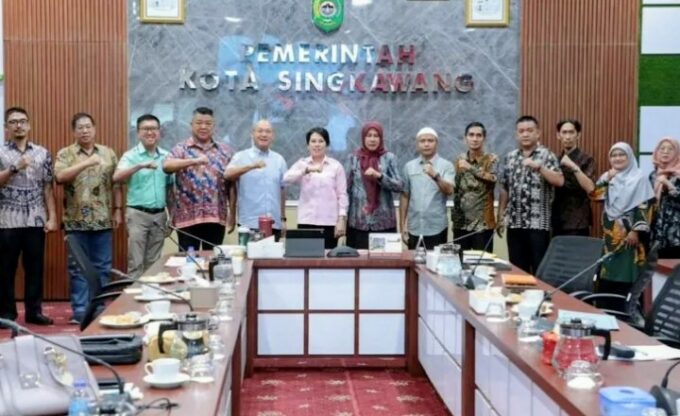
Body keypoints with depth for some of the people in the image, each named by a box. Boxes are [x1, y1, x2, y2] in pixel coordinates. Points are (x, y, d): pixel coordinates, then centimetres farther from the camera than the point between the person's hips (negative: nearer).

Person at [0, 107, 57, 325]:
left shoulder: (42, 153, 8)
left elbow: (48, 188, 7)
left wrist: (52, 217, 1)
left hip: (36, 221, 2)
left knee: (35, 268, 7)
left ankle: (34, 311, 16)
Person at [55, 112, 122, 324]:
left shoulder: (108, 153, 9)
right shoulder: (65, 154, 1)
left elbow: (116, 184, 11)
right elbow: (60, 176, -17)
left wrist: (117, 210, 5)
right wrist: (87, 162, -24)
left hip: (103, 219, 2)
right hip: (77, 221, -2)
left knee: (102, 266, 6)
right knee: (78, 267, 3)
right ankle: (80, 310, 8)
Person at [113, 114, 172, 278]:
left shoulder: (166, 156, 8)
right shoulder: (131, 155, -4)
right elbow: (116, 177, -21)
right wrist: (140, 166, -35)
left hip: (159, 215, 4)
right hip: (138, 214, -4)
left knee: (154, 262, 12)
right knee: (136, 262, -2)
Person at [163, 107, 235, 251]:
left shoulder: (225, 151, 10)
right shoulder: (181, 149, 3)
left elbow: (232, 185, 10)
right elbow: (166, 166, -18)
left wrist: (232, 214, 6)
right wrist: (194, 161, -31)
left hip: (216, 217, 2)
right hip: (187, 218, -2)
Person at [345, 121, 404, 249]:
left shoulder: (389, 158, 3)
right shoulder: (353, 158, 6)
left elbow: (399, 186, -5)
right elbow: (347, 189, 7)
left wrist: (379, 176, -19)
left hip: (384, 222, -1)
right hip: (358, 222, 1)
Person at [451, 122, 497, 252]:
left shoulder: (491, 159, -3)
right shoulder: (459, 159, 8)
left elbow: (493, 179, -23)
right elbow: (452, 186, 12)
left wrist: (470, 168, -24)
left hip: (482, 223, -4)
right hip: (460, 222, 4)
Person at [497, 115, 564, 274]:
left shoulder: (547, 155, -2)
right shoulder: (509, 158, 11)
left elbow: (559, 181, -15)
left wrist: (538, 166, -26)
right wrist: (501, 216, 12)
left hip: (538, 223, -4)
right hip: (514, 223, 4)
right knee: (517, 269, 9)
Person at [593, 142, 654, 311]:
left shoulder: (639, 178, -3)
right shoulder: (608, 177, 15)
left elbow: (643, 207, -9)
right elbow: (595, 195, 4)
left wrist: (636, 231, -17)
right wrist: (606, 179, -6)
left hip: (628, 233, -5)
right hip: (610, 233, 5)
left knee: (624, 275, -7)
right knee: (606, 273, 5)